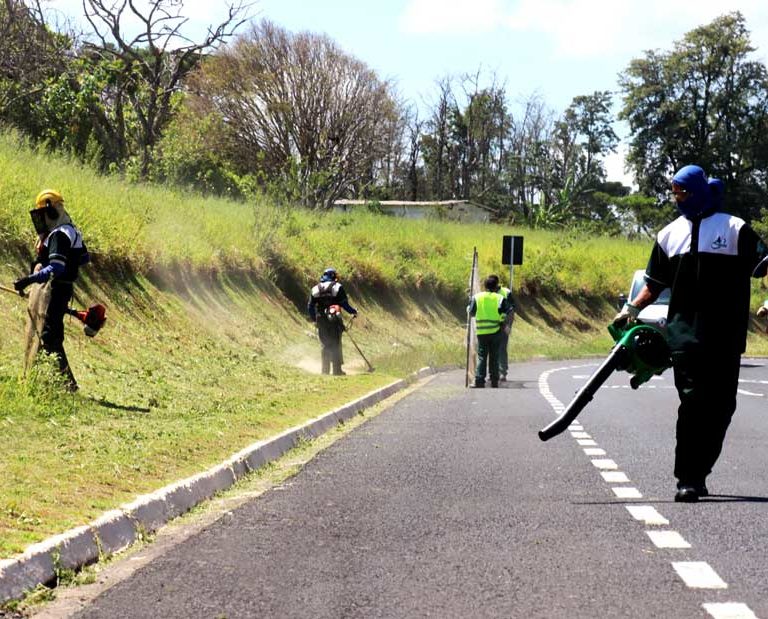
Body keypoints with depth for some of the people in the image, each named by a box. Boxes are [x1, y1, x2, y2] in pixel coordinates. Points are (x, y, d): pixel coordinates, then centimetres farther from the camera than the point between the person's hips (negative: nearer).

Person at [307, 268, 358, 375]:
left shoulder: (315, 288, 8)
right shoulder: (337, 287, -3)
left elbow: (310, 306, 10)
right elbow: (344, 303, -7)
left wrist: (314, 319, 23)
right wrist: (353, 311, 9)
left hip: (321, 321, 3)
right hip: (334, 320, -3)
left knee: (324, 345, 11)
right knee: (335, 344, 2)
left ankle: (325, 369, 8)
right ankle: (337, 369, -1)